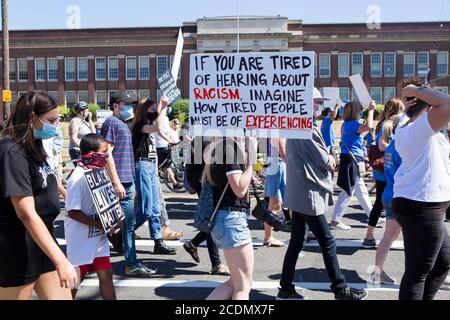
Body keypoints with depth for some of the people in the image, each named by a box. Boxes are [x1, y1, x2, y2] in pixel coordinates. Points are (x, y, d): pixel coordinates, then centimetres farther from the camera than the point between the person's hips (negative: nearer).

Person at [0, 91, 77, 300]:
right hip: (18, 251, -9)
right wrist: (60, 260, -31)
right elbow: (26, 213, -27)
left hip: (42, 242, 9)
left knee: (62, 296, 12)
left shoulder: (33, 147, 9)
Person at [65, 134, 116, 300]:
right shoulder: (78, 178, -19)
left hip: (98, 237, 7)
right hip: (81, 239, -7)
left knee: (106, 275, 9)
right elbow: (72, 212, -21)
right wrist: (99, 224, -21)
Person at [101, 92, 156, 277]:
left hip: (127, 181, 9)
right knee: (128, 222, -5)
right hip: (121, 182, -9)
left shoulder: (122, 124, 19)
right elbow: (107, 154, -15)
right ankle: (132, 265, 2)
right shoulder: (112, 123, -8)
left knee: (128, 223, 15)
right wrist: (117, 182, -19)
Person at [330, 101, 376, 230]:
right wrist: (371, 110, -21)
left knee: (361, 191, 17)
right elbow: (368, 126, -32)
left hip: (353, 161, 10)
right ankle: (335, 220, 1)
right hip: (351, 160, -10)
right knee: (348, 192, -4)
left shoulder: (346, 124, 13)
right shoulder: (352, 124, -16)